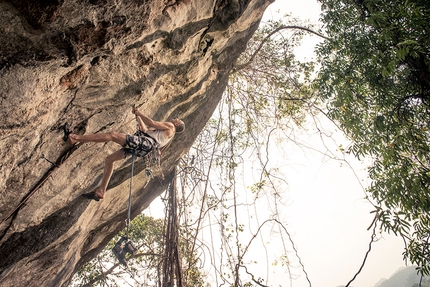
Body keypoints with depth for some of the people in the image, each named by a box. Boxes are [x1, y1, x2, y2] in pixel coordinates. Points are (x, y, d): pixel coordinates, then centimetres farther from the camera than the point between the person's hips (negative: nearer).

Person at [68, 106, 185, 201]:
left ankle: (78, 138, -22)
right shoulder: (165, 131, 36)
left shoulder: (170, 126, 10)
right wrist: (138, 116, 41)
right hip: (141, 147, 9)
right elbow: (144, 129, 38)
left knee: (113, 134, -19)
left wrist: (139, 113, 9)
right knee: (109, 159, 3)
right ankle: (101, 191, 1)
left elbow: (151, 123, -1)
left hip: (144, 142, -9)